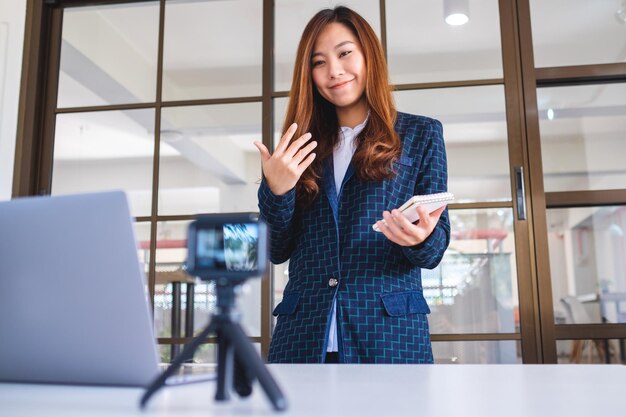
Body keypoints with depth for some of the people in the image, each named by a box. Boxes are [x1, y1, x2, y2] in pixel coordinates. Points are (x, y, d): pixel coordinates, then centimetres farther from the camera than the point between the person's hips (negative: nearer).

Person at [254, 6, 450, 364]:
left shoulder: (421, 133, 7)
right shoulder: (301, 147, 14)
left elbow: (434, 249, 2)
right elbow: (278, 251, 9)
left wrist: (421, 239, -20)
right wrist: (274, 191, -8)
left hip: (389, 334, -2)